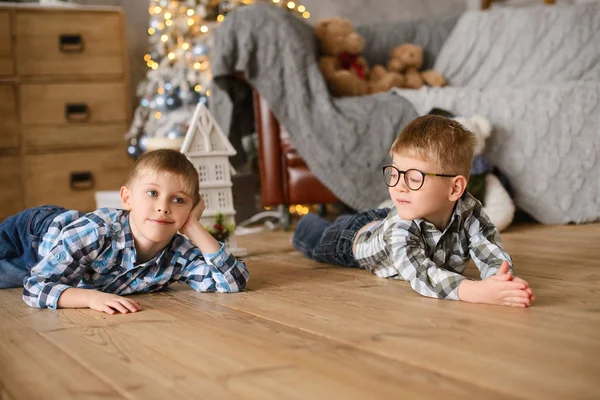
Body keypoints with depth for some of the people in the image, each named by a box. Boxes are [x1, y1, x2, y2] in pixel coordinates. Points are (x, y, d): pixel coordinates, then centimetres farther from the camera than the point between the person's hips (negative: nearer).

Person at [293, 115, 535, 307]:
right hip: (360, 235, -3)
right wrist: (477, 291, -82)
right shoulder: (399, 227, -51)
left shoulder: (469, 213, -43)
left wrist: (499, 282, -73)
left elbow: (494, 257, -47)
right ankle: (306, 224, 58)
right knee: (318, 242, 27)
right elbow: (422, 277, -65)